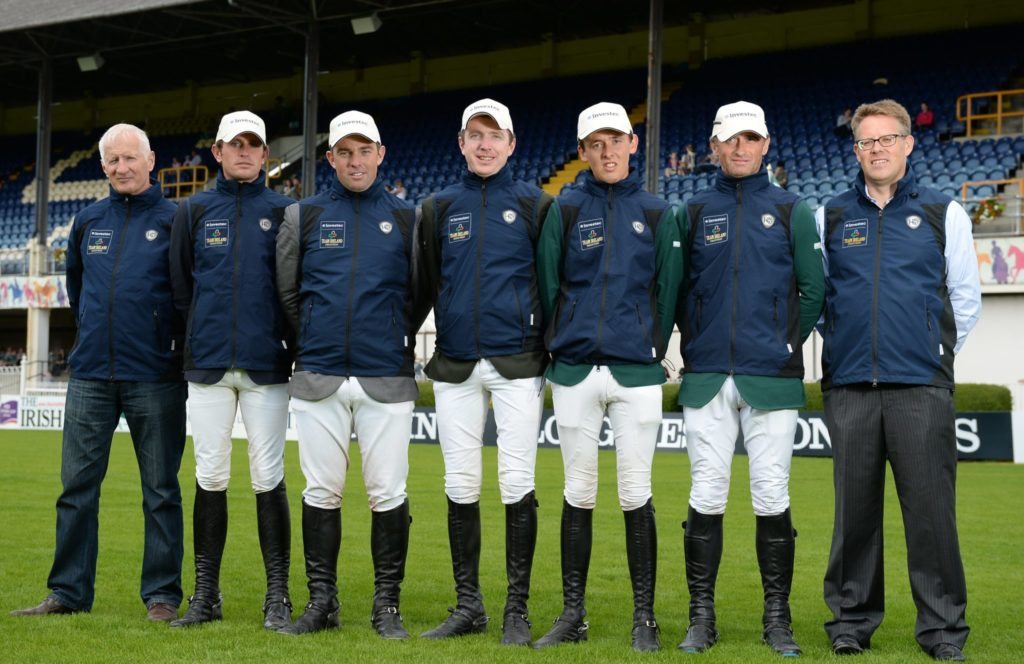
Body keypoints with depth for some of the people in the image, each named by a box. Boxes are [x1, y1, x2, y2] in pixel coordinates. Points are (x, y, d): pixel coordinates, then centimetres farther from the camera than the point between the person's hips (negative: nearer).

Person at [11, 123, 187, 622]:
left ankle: (162, 594, 9)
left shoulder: (174, 220, -2)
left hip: (154, 376, -4)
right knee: (77, 484, 5)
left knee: (160, 489, 2)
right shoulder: (88, 221, 12)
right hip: (90, 375, 4)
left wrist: (175, 340, 3)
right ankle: (68, 592, 12)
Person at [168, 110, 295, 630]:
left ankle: (277, 596, 3)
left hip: (267, 366, -1)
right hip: (208, 363, 2)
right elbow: (180, 286, 11)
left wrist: (282, 339, 0)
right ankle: (205, 595, 11)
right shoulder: (194, 211, 11)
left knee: (268, 478, -3)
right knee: (210, 477, 4)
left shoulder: (284, 212, 8)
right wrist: (204, 336, 7)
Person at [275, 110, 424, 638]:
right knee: (321, 491, 4)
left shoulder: (406, 218, 7)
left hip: (387, 379, -1)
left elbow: (420, 294, 14)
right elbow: (286, 292, 14)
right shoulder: (303, 216, 8)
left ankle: (387, 604, 9)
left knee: (388, 493, -1)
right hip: (319, 377, 1)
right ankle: (321, 601, 14)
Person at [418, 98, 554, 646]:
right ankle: (468, 605, 14)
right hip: (455, 366, 3)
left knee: (517, 484, -4)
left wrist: (547, 346, 2)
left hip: (516, 364, -2)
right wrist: (441, 339, 10)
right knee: (460, 486, 4)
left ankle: (517, 609, 5)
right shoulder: (439, 208, 10)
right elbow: (425, 285, 15)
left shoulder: (535, 205, 4)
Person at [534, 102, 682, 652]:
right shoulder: (565, 211, 7)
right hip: (575, 372, 1)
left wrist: (653, 351, 3)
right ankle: (573, 614, 13)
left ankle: (645, 617, 8)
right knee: (578, 494, 5)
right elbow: (547, 287, 7)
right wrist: (559, 349, 5)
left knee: (636, 495, 0)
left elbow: (668, 293, 7)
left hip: (636, 373, -1)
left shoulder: (656, 214, 7)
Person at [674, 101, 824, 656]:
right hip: (707, 377, 1)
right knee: (706, 497, 1)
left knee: (772, 498, -1)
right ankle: (701, 618, 9)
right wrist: (694, 344, 4)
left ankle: (777, 620, 9)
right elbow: (678, 289, 13)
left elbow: (813, 290, 7)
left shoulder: (791, 210, 7)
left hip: (771, 378, -1)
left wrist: (788, 344, 1)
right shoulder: (694, 212, 10)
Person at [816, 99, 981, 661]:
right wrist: (847, 345, 11)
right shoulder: (830, 216, 10)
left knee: (931, 508, -3)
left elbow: (966, 298, 10)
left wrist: (936, 355, 10)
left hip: (921, 387, -1)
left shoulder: (943, 213, 7)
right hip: (848, 385, 2)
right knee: (854, 508, 5)